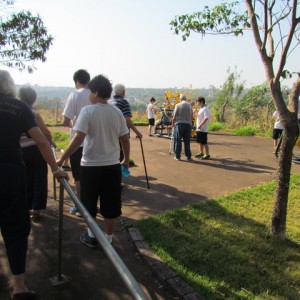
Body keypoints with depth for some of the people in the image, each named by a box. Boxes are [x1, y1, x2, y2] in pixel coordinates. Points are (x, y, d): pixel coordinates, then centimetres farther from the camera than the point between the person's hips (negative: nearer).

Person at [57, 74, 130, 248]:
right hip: (112, 165, 3)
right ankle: (108, 240, 24)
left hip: (91, 165, -3)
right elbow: (125, 139, 5)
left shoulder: (88, 111, -10)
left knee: (90, 204, 17)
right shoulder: (117, 112, 2)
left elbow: (78, 139, -19)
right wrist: (126, 160, 18)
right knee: (110, 206, 12)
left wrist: (61, 159, -13)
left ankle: (91, 236, 31)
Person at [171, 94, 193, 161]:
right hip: (188, 124, 3)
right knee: (187, 141, 7)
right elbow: (191, 117, 9)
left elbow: (174, 116, -5)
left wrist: (173, 123, 8)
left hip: (179, 124, -3)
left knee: (178, 140, 5)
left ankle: (177, 156, 8)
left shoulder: (178, 105, -4)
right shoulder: (190, 106, 7)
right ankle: (188, 157, 9)